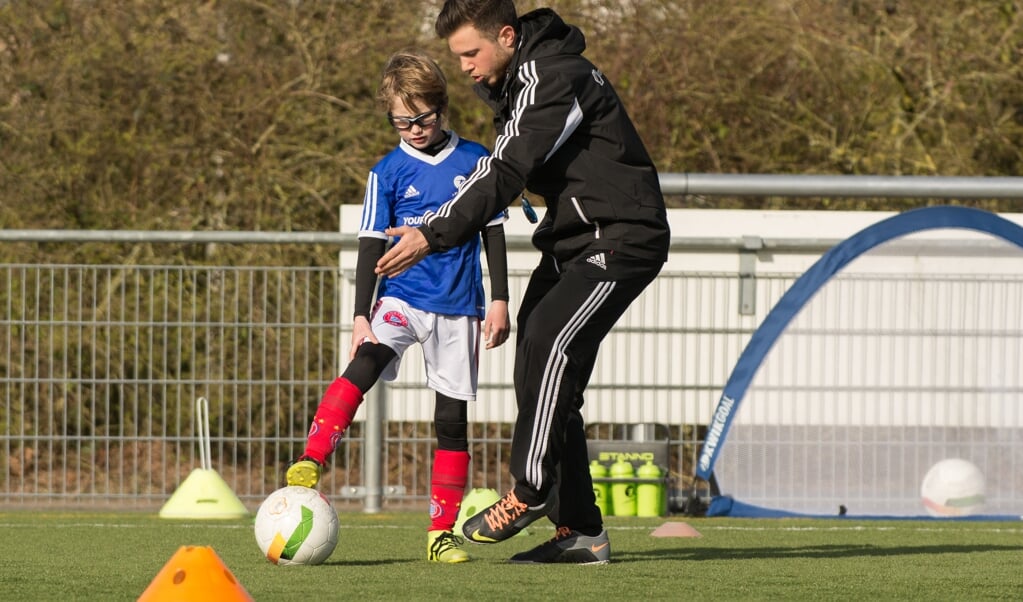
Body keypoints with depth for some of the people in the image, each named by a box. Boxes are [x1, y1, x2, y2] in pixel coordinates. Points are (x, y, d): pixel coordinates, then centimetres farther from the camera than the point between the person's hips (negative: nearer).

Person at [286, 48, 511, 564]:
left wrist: (499, 302, 5)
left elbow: (493, 232, 8)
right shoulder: (388, 173, 0)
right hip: (401, 297, -1)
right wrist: (361, 315, -7)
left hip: (458, 308, 1)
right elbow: (370, 245, 0)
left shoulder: (475, 162, 2)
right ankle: (311, 462, -39)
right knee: (364, 365, -30)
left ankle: (442, 532, 9)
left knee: (452, 418, 2)